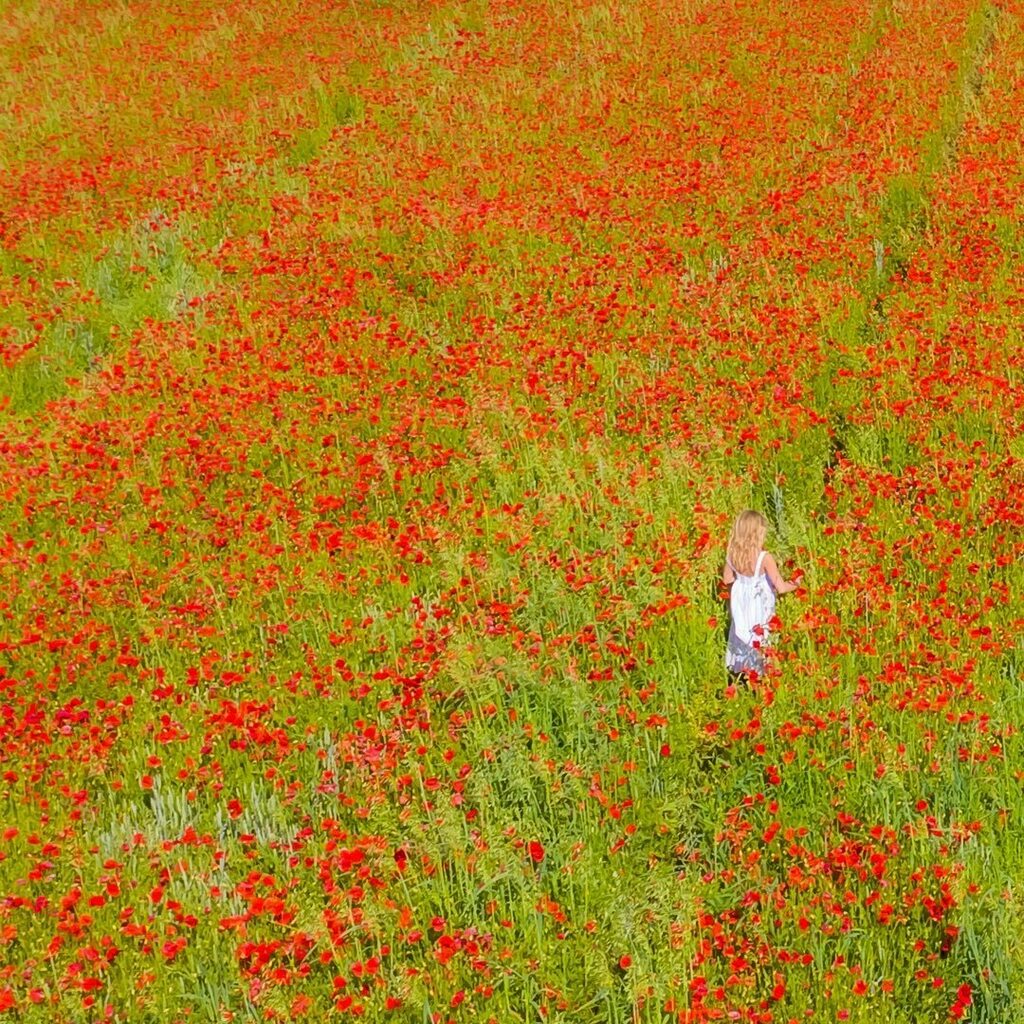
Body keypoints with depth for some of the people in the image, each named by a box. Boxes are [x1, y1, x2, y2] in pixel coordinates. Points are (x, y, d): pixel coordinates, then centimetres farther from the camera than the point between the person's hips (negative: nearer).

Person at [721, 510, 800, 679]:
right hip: (760, 609, -5)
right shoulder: (764, 558, -27)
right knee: (759, 642, 11)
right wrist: (794, 584, -3)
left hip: (741, 606, 5)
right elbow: (781, 588, -23)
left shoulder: (732, 555, -12)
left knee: (743, 637, 23)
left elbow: (727, 579, 5)